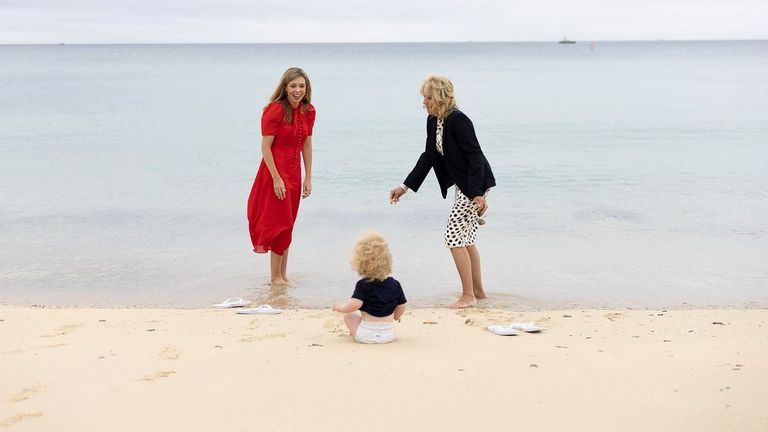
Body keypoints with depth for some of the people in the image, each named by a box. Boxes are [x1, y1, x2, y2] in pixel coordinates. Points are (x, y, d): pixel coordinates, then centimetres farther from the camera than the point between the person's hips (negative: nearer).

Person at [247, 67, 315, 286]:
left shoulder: (308, 112, 5)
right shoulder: (275, 110, -15)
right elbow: (265, 147, -16)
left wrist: (308, 178, 8)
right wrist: (276, 179, -19)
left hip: (294, 172, 7)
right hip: (275, 171, -7)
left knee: (287, 226, 12)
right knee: (280, 224, -4)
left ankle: (282, 275, 21)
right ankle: (275, 276, 8)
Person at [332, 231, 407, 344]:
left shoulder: (363, 285, -13)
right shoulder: (394, 285, -2)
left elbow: (354, 304, -27)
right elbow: (401, 306, 5)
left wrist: (339, 307, -7)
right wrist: (395, 317, 26)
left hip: (366, 335, -4)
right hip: (389, 335, 4)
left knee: (349, 316, 20)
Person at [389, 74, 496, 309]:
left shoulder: (458, 120, -20)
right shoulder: (433, 121, 7)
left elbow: (475, 156, -22)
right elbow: (428, 157, 12)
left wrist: (478, 194, -25)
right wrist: (404, 187, 10)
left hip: (475, 185, -10)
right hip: (463, 184, 10)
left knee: (454, 237, -7)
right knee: (466, 239, 16)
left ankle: (468, 295, 3)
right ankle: (478, 290, 28)